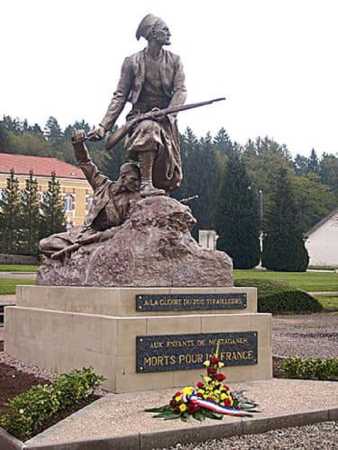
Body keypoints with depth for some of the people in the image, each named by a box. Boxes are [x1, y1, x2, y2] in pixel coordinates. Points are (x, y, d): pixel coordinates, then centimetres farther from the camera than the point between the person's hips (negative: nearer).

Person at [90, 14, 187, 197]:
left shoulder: (174, 61, 8)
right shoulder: (132, 62, 2)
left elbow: (180, 90, -3)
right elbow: (120, 96, 1)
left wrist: (167, 112, -23)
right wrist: (104, 125, -10)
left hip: (166, 119, 3)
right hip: (140, 116, -3)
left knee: (170, 177, -2)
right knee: (149, 130, -40)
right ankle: (145, 185, -39)